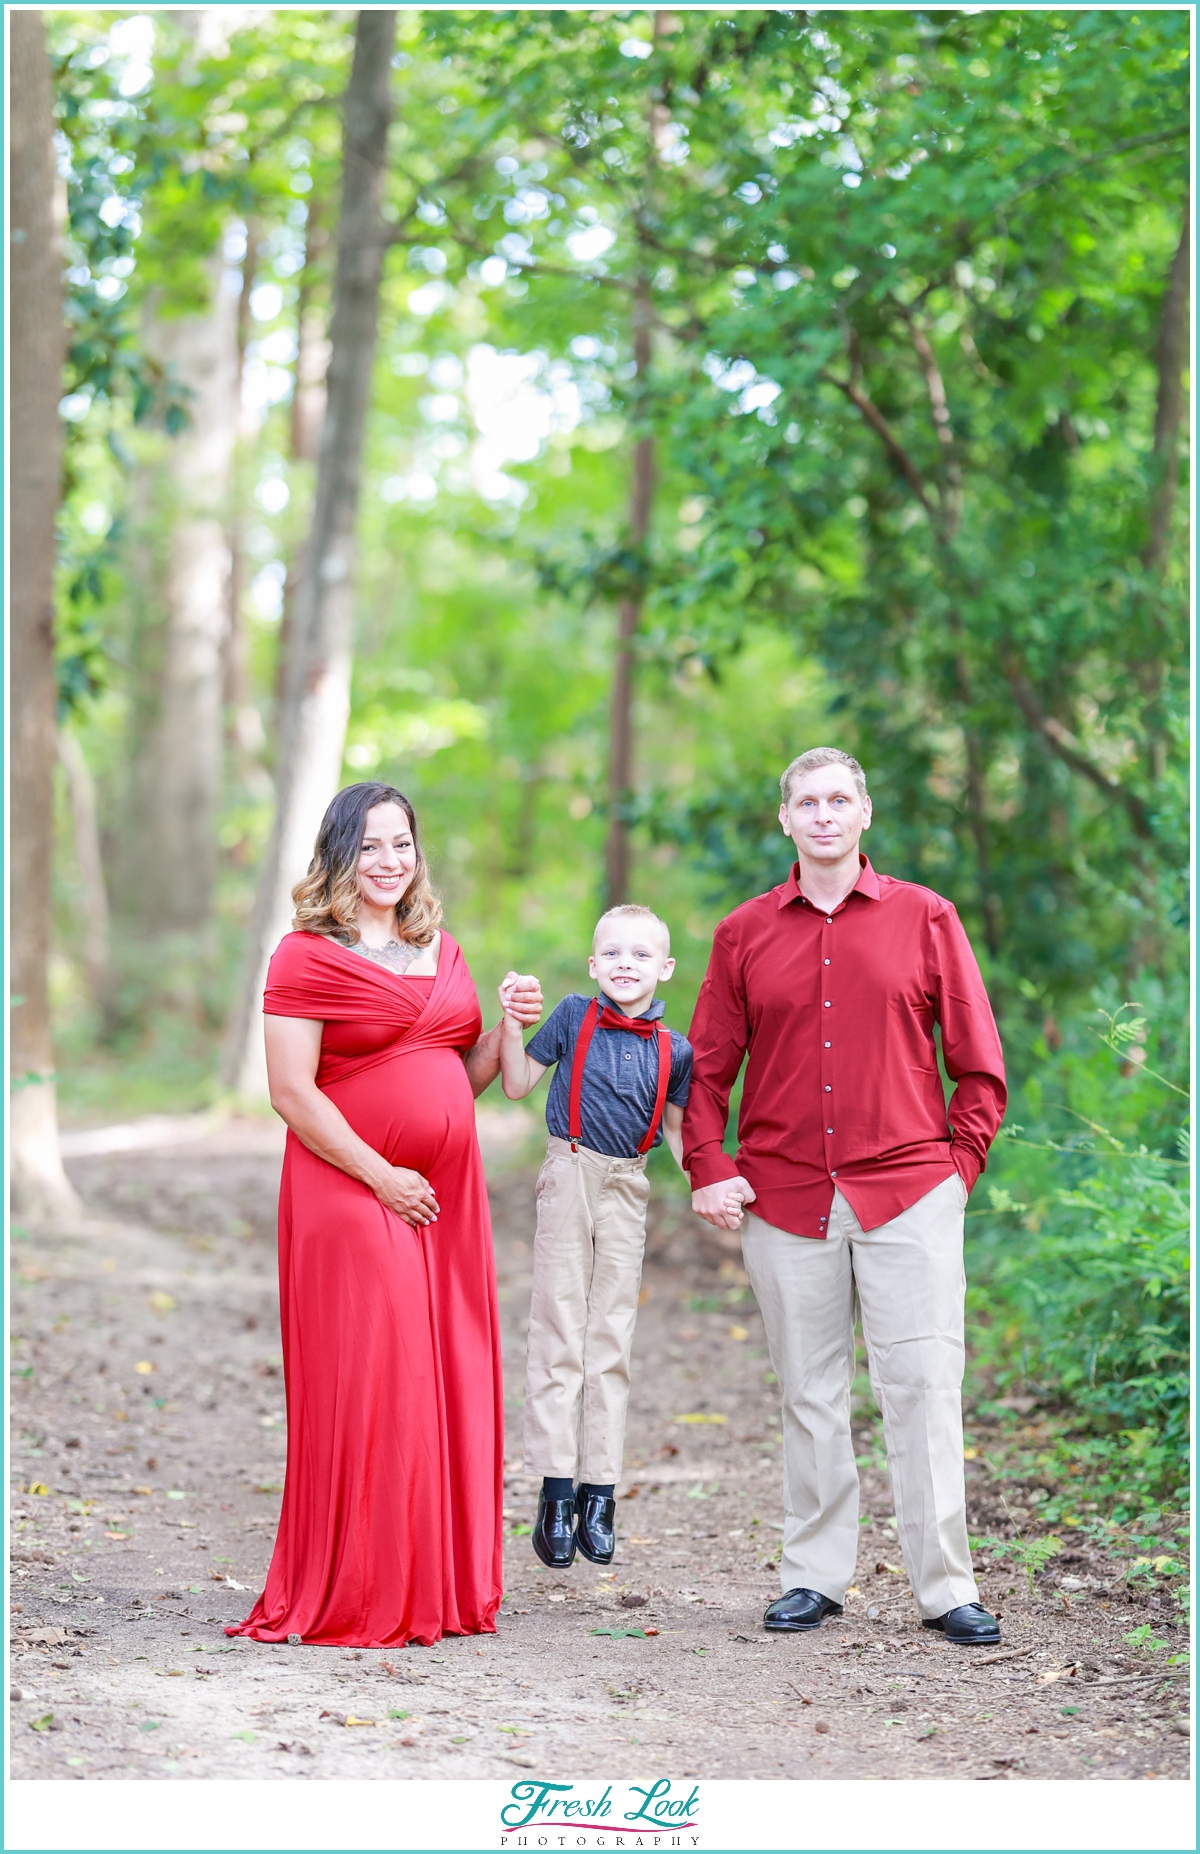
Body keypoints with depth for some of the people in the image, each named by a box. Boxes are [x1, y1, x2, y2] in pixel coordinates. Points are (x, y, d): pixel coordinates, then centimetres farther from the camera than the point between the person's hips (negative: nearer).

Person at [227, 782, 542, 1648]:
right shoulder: (307, 956, -5)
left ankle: (442, 1588, 15)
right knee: (364, 1384, -6)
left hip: (446, 1198, 7)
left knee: (447, 1383, 6)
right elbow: (292, 1091, -12)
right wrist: (381, 1176, -16)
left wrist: (510, 1027, 3)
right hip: (352, 1192, -6)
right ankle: (353, 1599, 2)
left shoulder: (443, 952, 16)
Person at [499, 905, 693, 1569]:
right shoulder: (574, 1016, -2)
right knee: (559, 1332, -2)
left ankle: (598, 1495, 11)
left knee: (611, 1338, 6)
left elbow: (677, 1128, 11)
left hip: (627, 1189, 2)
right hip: (570, 1175, -2)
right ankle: (556, 1494, 0)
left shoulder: (673, 1048, 2)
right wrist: (510, 1022, -11)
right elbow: (517, 1084, 3)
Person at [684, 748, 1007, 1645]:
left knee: (925, 1388, -4)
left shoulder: (924, 917, 5)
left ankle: (946, 1586, 2)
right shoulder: (745, 933, 9)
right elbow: (709, 1067, 12)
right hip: (784, 1196, 2)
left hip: (908, 1193, -1)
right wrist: (708, 1169, 1)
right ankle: (813, 1577, 15)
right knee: (809, 1395, 7)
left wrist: (960, 1162, -1)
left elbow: (979, 1060, 7)